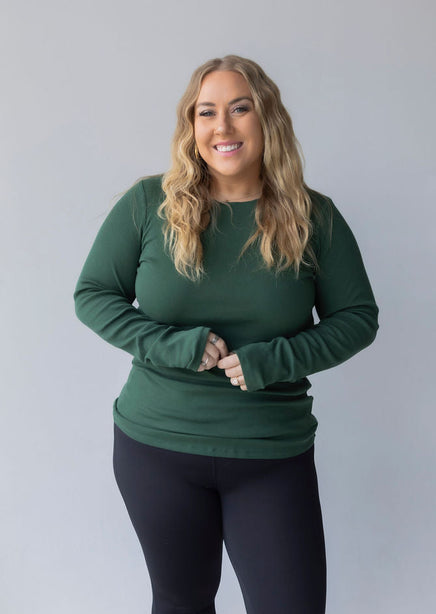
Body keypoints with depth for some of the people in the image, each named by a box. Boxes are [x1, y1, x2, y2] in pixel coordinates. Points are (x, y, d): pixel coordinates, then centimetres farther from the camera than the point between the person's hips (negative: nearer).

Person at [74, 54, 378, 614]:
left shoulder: (313, 216, -3)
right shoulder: (149, 204, -4)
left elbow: (357, 317, 1)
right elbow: (92, 294, 0)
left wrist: (279, 358, -16)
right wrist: (168, 344, -17)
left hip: (274, 458, 0)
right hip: (157, 446, 1)